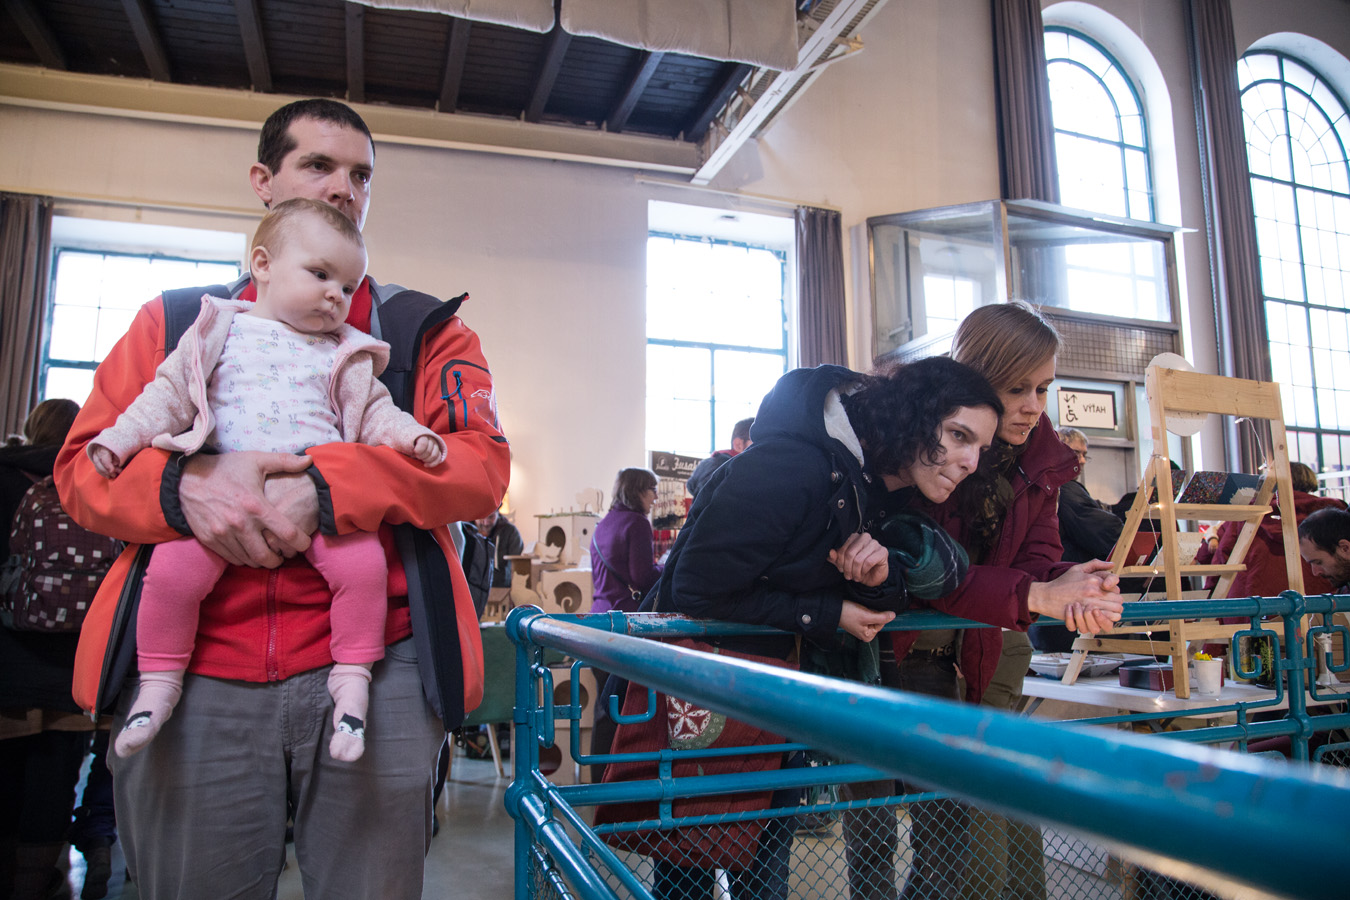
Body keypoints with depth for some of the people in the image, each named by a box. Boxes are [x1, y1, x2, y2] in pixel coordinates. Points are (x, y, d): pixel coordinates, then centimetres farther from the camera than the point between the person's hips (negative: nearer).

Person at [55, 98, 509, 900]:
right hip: (193, 672, 2)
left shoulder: (423, 328, 10)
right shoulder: (175, 322, 16)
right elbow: (84, 464, 9)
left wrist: (325, 486, -18)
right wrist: (186, 484, -14)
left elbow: (482, 465, -3)